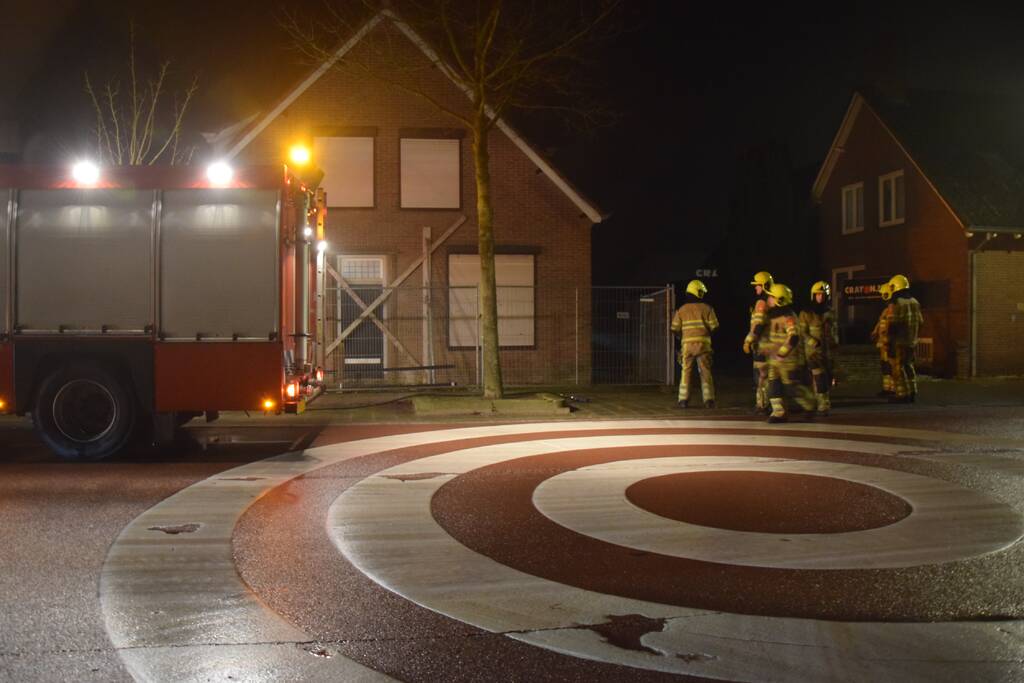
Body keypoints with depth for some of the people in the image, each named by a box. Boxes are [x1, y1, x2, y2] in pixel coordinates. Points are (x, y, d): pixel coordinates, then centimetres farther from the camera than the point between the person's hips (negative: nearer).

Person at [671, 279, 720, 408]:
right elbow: (714, 326, -5)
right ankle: (708, 400, 2)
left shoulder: (682, 310, 4)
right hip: (703, 343, -1)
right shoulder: (706, 308, -2)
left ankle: (683, 399, 2)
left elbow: (675, 328, 3)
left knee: (686, 372, 6)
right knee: (705, 372, 4)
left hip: (687, 344, 1)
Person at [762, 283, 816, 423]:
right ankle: (779, 412, 7)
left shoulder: (788, 317, -17)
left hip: (788, 359, -9)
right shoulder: (773, 316, 13)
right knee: (774, 384, 3)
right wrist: (763, 345, 19)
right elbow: (767, 333, 28)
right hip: (774, 359, 9)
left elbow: (794, 337, -27)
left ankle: (811, 405, 18)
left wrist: (782, 352, -30)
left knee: (792, 387, -3)